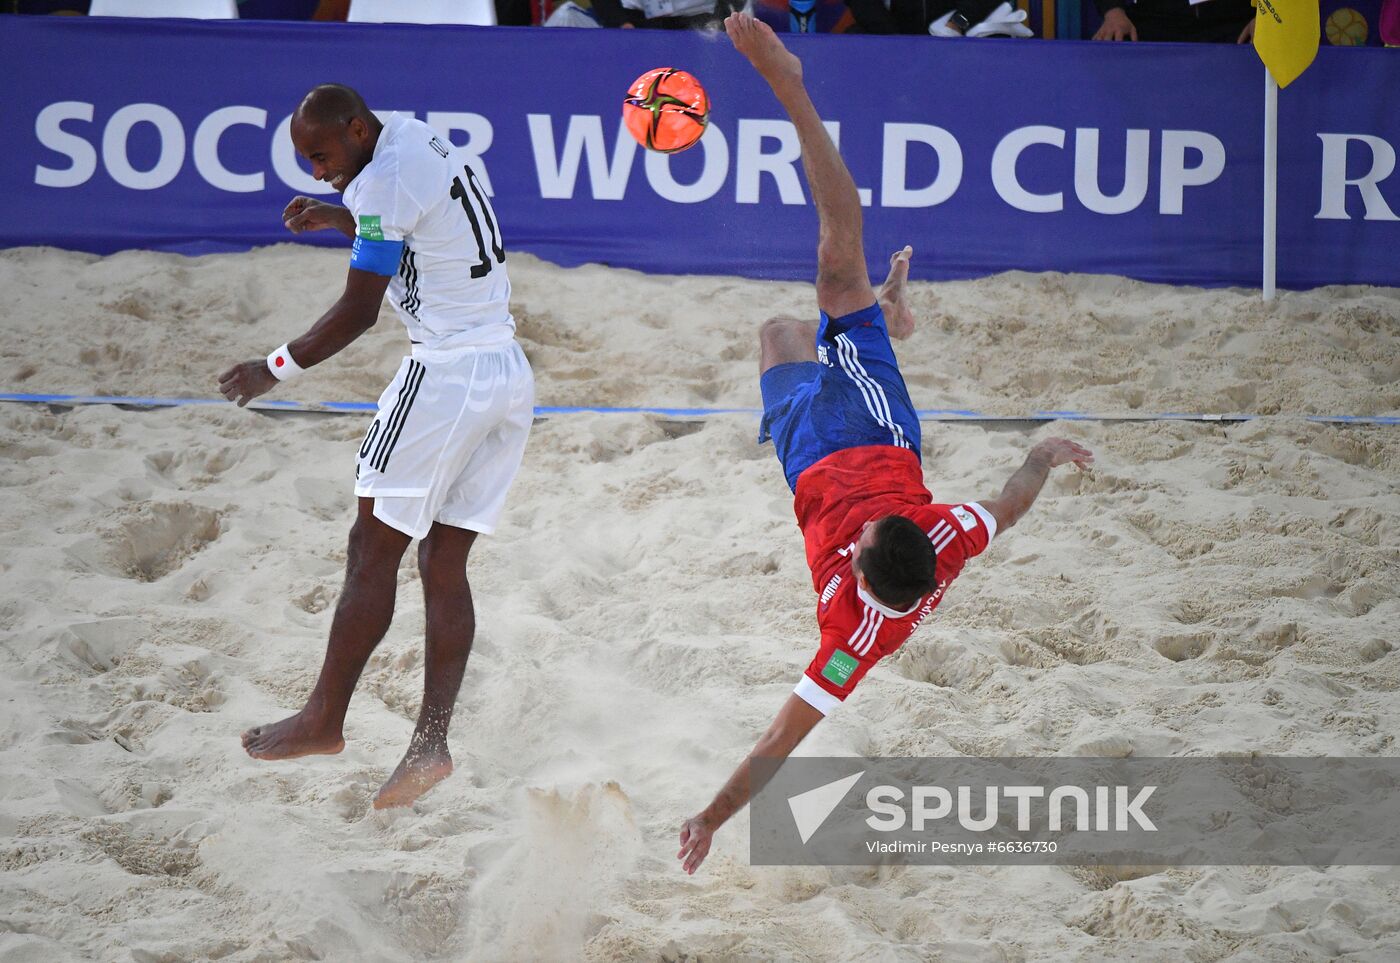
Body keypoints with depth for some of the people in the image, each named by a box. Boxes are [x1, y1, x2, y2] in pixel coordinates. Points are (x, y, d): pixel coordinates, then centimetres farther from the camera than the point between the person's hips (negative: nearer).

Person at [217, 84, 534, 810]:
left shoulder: (384, 180, -14)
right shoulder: (420, 141, 14)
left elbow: (359, 311, -15)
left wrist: (276, 369, -5)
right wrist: (337, 218, 21)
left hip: (447, 372, -9)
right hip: (509, 372, 9)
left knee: (373, 552, -1)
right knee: (444, 564, 7)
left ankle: (323, 720, 5)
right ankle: (431, 743, 1)